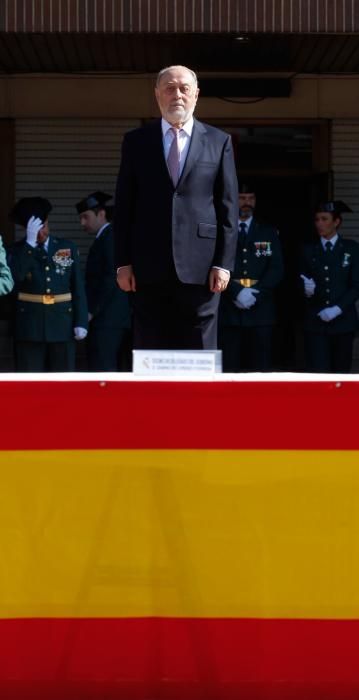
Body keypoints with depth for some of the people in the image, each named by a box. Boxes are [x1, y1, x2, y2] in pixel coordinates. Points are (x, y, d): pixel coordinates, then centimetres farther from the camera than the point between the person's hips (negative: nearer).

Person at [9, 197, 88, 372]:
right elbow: (14, 276, -19)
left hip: (62, 324, 1)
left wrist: (81, 322, -1)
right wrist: (30, 242, -19)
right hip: (30, 326, -1)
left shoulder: (67, 248, 6)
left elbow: (78, 288, 6)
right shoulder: (19, 250, 2)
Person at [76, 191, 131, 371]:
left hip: (107, 320, -10)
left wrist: (92, 311, -13)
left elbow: (111, 279, -16)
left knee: (102, 369, -12)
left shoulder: (110, 238, -8)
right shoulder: (104, 238, 20)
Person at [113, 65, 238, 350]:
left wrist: (224, 263, -3)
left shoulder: (219, 141, 8)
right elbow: (124, 206, 8)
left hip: (199, 266, -1)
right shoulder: (136, 142, 10)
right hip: (149, 267, 1)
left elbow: (228, 207, 5)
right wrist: (123, 262, 1)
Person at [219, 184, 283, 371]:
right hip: (229, 310, -2)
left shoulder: (269, 232, 16)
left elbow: (277, 269, 7)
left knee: (261, 369, -3)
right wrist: (237, 292, -14)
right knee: (229, 369, -6)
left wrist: (254, 293, -7)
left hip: (261, 309, 2)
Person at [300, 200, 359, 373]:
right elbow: (301, 283, 9)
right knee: (317, 373, -9)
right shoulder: (308, 250, 10)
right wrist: (306, 289, -15)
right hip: (315, 322, 0)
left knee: (340, 372, 5)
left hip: (343, 321, 0)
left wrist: (337, 308, -12)